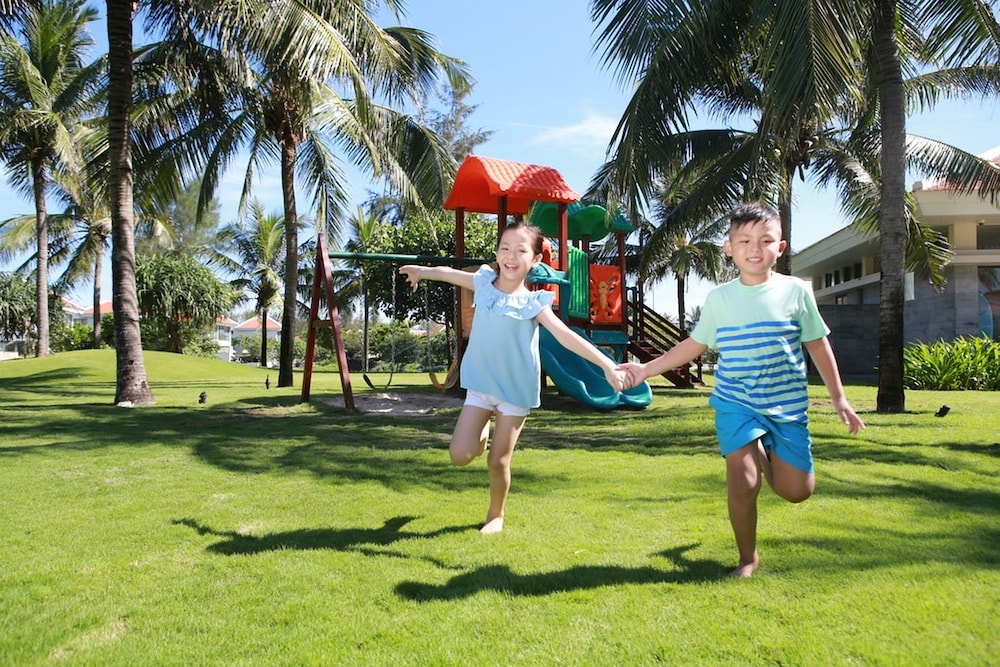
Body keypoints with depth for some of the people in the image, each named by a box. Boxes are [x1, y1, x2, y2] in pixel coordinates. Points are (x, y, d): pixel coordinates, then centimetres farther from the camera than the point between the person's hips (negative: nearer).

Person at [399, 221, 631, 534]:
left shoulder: (533, 303, -14)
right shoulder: (484, 282, -3)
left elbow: (567, 336, -23)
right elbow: (449, 273, 17)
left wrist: (607, 365, -32)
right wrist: (421, 271, 33)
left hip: (515, 390, -3)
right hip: (480, 385, 3)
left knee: (498, 462, 3)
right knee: (460, 455, -5)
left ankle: (496, 515, 31)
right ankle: (483, 432, 31)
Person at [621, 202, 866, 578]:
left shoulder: (795, 291, -1)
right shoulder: (719, 298, 0)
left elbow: (819, 346, 7)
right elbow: (694, 345, 8)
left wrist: (839, 398, 7)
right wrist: (646, 369, 4)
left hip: (788, 405, 1)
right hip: (737, 404, -1)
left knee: (797, 490, 2)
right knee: (743, 483, -13)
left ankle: (764, 454, 35)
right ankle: (748, 557, 12)